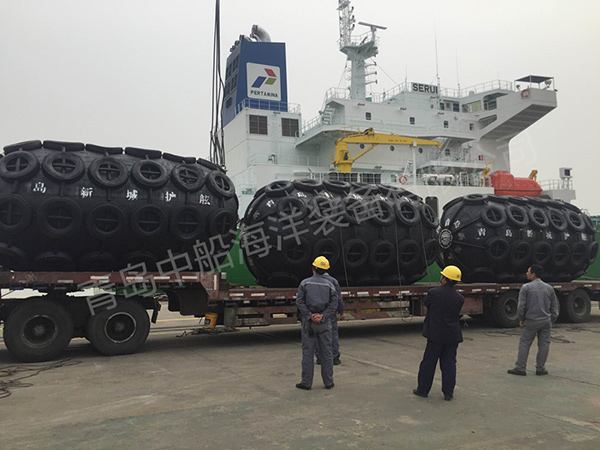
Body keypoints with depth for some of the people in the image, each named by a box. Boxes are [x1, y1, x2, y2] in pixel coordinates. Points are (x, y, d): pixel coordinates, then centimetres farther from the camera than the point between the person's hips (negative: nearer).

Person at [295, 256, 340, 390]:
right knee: (326, 352, 8)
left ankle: (306, 382, 8)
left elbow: (300, 302, -10)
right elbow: (334, 303, -7)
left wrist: (310, 316, -11)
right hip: (324, 323, 1)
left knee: (308, 352, 4)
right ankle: (328, 382, 13)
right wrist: (322, 316, -12)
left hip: (308, 322, -1)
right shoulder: (330, 285, 4)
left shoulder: (305, 283, 0)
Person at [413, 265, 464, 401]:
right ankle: (448, 393, 13)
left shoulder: (433, 293, -15)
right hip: (453, 336, 3)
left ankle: (423, 390, 19)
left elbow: (426, 304, 4)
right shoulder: (459, 298, -4)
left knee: (429, 362, 9)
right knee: (449, 363, 10)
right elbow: (457, 314, 7)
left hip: (436, 334, -2)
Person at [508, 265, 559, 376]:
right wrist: (551, 320, 16)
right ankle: (540, 368, 14)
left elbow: (521, 306, -10)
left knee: (524, 344, 3)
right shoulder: (549, 288, 7)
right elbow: (555, 306, 10)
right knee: (544, 345, 10)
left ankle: (520, 368, 7)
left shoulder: (526, 287, -7)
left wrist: (521, 319, 4)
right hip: (546, 321, 3)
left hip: (530, 321, -3)